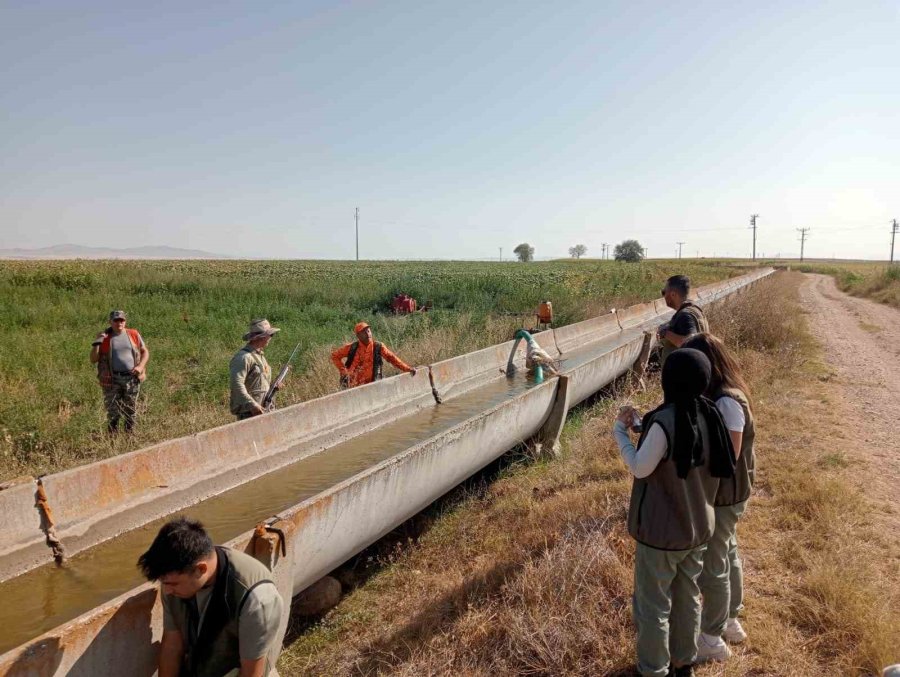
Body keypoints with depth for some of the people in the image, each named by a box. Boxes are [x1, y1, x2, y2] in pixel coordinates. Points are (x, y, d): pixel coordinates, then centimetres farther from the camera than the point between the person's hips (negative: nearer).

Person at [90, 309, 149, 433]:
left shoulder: (134, 334, 5)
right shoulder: (104, 338, 1)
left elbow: (145, 352, 12)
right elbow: (93, 360, 2)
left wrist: (140, 366, -5)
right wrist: (96, 343, -12)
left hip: (132, 379, 2)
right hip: (112, 380, -2)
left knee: (131, 411, 10)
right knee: (113, 412, 0)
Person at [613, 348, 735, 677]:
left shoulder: (665, 421, -28)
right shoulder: (710, 416, -4)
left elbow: (640, 468, -21)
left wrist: (620, 430, -9)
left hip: (661, 531, -7)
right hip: (697, 525, 7)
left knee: (653, 605, 11)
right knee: (687, 597, 23)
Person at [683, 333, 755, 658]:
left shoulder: (727, 403, -28)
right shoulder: (719, 395, 1)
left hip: (719, 497, -9)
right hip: (726, 494, 9)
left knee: (712, 567, 7)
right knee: (727, 555, 24)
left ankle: (712, 640, 25)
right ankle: (731, 621, 43)